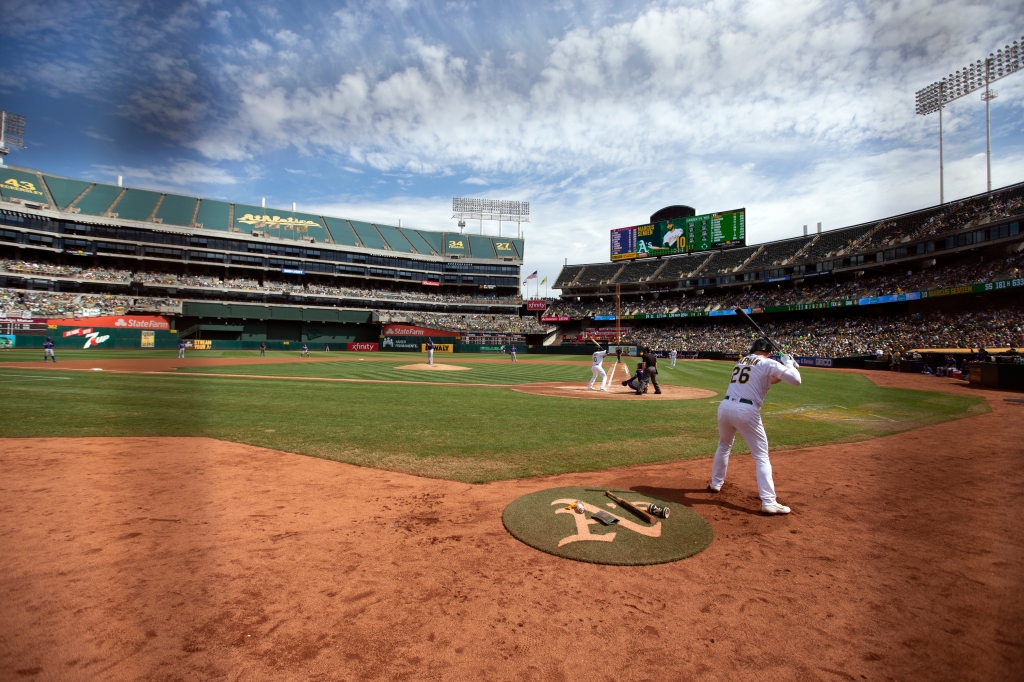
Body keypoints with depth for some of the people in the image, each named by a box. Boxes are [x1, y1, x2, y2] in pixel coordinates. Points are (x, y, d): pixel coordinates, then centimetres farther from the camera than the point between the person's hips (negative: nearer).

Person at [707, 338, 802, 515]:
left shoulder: (741, 361, 21)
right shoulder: (769, 364, 1)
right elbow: (795, 380, -3)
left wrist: (780, 373, 25)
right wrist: (789, 364, 13)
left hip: (725, 406, 6)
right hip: (746, 411, -6)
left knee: (724, 446, 28)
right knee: (762, 456, 4)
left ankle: (716, 483, 39)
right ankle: (769, 502, -1)